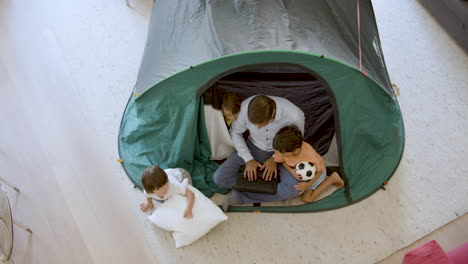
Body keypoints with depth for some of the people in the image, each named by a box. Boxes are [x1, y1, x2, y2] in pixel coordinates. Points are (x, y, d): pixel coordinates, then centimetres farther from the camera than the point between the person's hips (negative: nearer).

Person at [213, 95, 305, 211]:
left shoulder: (294, 116, -33)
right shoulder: (245, 107, -29)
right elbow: (236, 133, -8)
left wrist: (275, 159, -17)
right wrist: (248, 159, -16)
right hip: (253, 148, 1)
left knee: (293, 189, -28)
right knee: (220, 177, -17)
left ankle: (240, 197, -13)